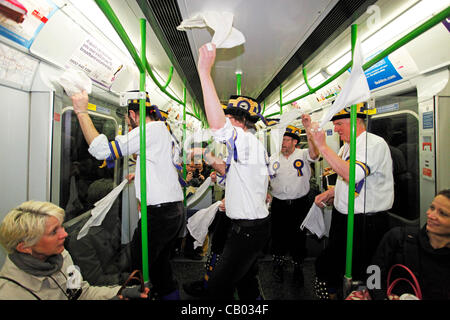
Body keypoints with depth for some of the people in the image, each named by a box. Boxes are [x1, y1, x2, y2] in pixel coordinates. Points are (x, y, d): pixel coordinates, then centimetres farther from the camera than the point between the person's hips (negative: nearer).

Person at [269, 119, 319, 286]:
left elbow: (314, 154, -27)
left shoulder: (303, 155, -4)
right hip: (279, 204, 2)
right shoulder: (273, 158, 6)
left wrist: (309, 128, -36)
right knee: (278, 235, 12)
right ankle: (278, 264, 35)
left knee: (299, 236, 10)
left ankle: (298, 267, 31)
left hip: (300, 204, -2)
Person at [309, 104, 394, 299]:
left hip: (366, 223, -8)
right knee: (332, 263, 17)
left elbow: (353, 175, -32)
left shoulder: (374, 144, -15)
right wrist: (328, 194, 6)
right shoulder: (346, 147, 12)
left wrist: (322, 146, -29)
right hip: (342, 217, 8)